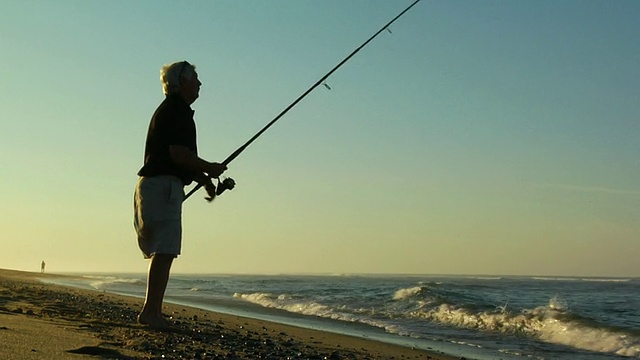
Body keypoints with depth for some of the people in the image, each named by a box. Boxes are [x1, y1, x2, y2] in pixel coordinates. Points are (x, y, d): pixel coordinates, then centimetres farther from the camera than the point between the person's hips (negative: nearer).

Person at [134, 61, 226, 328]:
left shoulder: (168, 109, 24)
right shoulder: (177, 110, -9)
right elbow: (178, 154, -19)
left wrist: (203, 177, 18)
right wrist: (209, 169, -4)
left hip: (150, 185, 11)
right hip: (163, 185, -11)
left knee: (161, 252, 10)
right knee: (164, 251, -12)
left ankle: (153, 311, 11)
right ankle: (151, 311, -14)